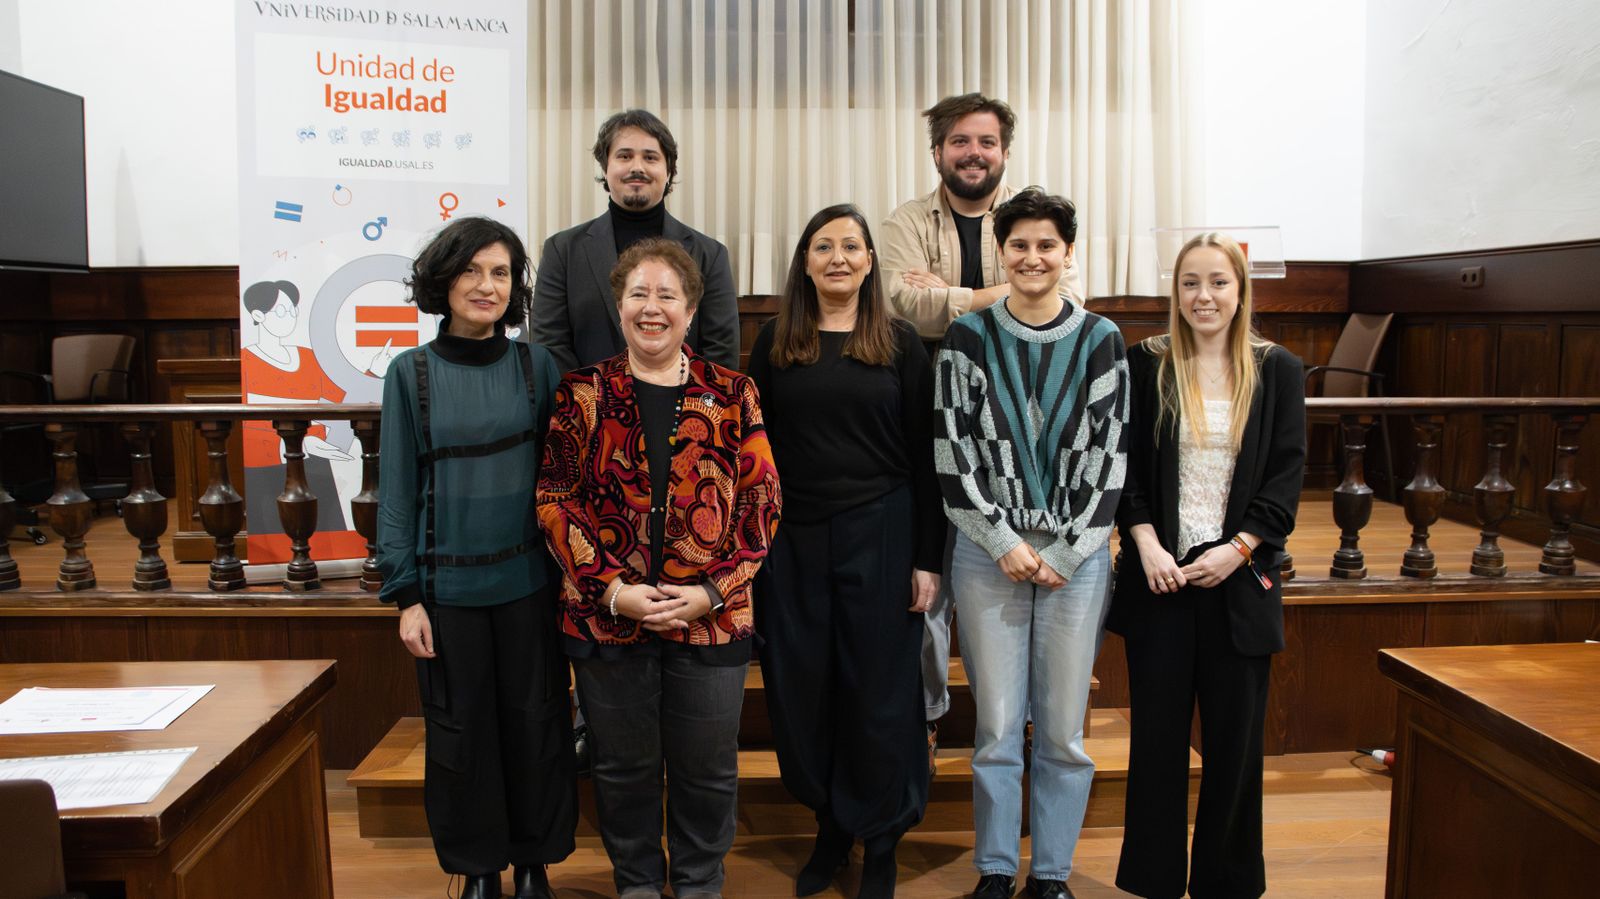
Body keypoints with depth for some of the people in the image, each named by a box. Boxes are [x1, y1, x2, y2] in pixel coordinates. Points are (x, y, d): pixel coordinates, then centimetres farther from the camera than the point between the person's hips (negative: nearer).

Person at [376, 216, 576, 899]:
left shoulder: (536, 366, 0)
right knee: (460, 733, 10)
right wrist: (405, 595, -4)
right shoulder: (411, 374, -1)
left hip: (530, 581, 1)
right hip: (448, 584, 0)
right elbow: (396, 490, 0)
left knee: (536, 726, 9)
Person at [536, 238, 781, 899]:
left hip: (712, 616, 0)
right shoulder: (582, 394, 2)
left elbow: (761, 498, -1)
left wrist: (712, 589, -11)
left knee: (708, 768, 12)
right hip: (606, 616, 0)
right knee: (624, 764, 14)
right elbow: (556, 500, -3)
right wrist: (613, 590, -12)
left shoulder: (732, 394, 3)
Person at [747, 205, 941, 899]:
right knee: (801, 690, 8)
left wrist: (927, 557, -4)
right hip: (793, 539, 2)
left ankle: (880, 842, 23)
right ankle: (831, 827, 28)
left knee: (879, 691, 5)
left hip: (879, 536, -1)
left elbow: (923, 457, 1)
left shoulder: (899, 343, 2)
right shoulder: (775, 342, 6)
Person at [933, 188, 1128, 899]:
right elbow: (953, 451, -1)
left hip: (1077, 554, 1)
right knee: (996, 726, 5)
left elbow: (1108, 455, 1)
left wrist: (1063, 553, -6)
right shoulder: (968, 337, 2)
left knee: (1063, 729, 7)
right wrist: (1005, 544, -8)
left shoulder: (1101, 340, 3)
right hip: (989, 553, 0)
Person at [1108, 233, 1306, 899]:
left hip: (1238, 577, 1)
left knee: (1235, 736, 7)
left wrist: (1238, 548, -10)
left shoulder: (1277, 370, 5)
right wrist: (1147, 547, -11)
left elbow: (1287, 475, 1)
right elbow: (1126, 466, 1)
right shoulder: (1146, 364, 3)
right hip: (1159, 574, 0)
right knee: (1157, 732, 5)